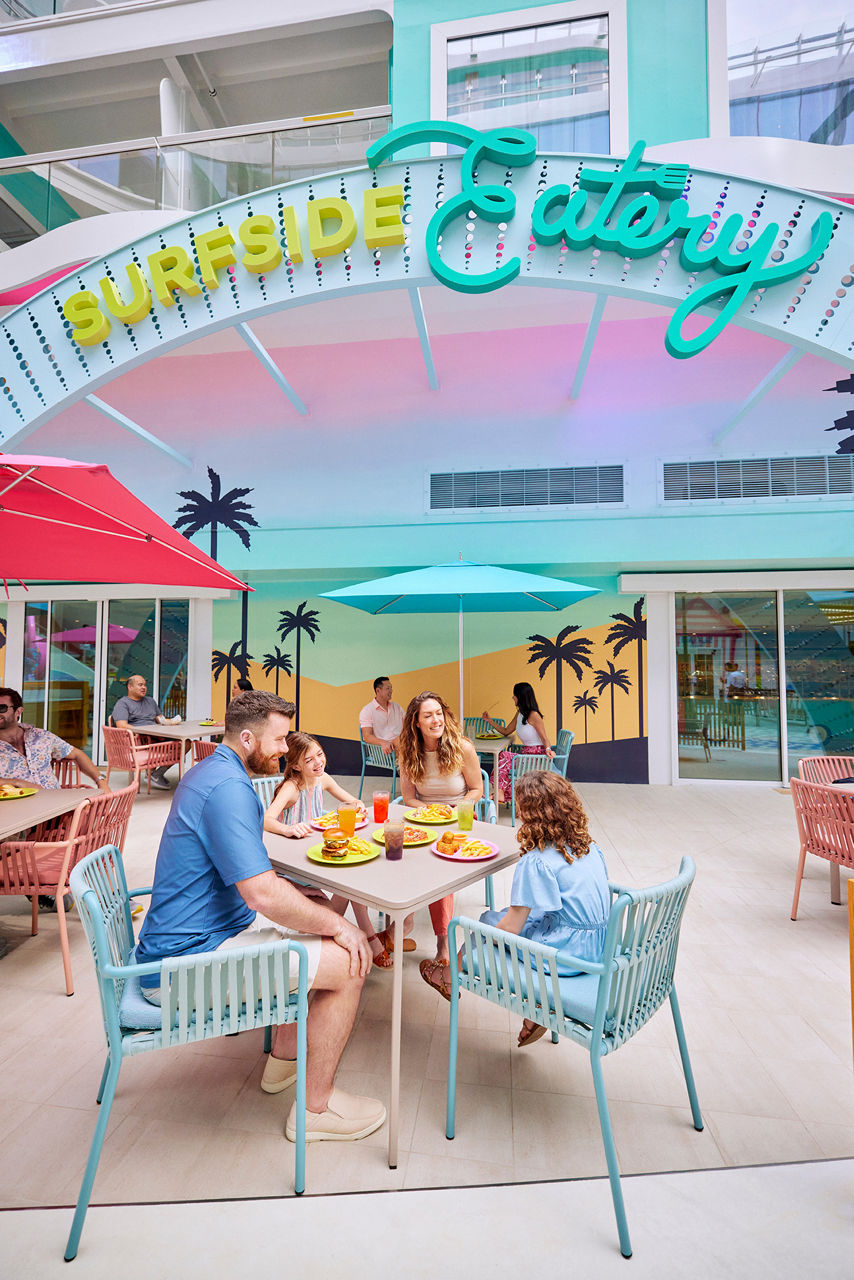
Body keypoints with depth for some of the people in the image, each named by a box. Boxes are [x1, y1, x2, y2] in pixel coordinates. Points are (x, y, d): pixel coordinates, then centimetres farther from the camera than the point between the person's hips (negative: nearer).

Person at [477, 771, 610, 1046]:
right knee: (501, 917, 18)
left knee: (489, 920, 10)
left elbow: (510, 928, -17)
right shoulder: (590, 847, -1)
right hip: (598, 949, 7)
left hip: (566, 955, -7)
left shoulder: (535, 862, -22)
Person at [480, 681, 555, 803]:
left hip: (536, 756, -7)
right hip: (526, 755, 8)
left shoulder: (533, 715, -14)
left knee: (503, 756, -23)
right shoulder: (519, 713, 12)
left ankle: (499, 792, -25)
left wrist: (548, 750, -34)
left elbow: (544, 738, -15)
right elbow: (506, 731, 21)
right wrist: (489, 721, 18)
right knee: (503, 756, -18)